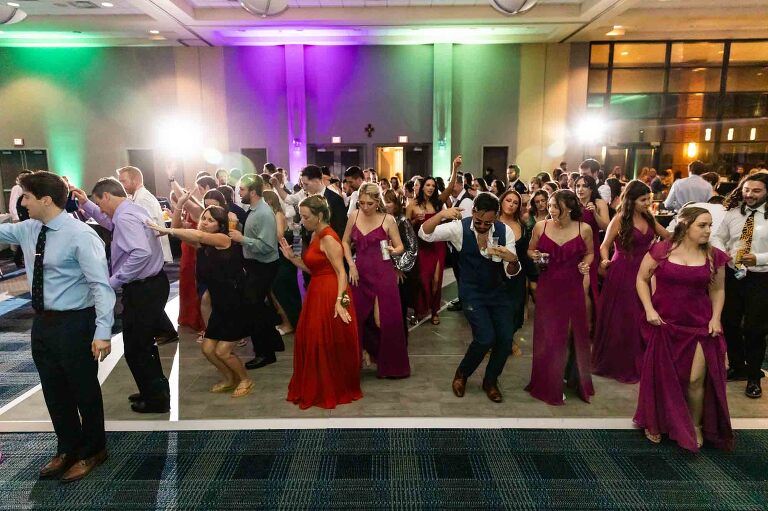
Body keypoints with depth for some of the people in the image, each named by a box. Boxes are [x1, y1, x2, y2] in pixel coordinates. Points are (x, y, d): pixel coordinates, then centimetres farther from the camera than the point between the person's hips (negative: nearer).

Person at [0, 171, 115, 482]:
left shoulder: (80, 235, -20)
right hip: (42, 322, 8)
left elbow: (101, 284, -24)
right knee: (54, 391, 20)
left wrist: (103, 331, -29)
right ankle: (67, 448, 41)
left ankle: (92, 451, 32)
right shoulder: (27, 230, 3)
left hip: (74, 323, -7)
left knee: (84, 390, 10)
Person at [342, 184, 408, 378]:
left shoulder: (388, 219, -6)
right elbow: (345, 242, 12)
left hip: (382, 274, -3)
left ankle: (390, 365, 17)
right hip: (359, 273, 3)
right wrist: (351, 265, 0)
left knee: (385, 320, -1)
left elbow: (400, 247, -1)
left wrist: (393, 251, -24)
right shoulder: (354, 216, 3)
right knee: (357, 318, 10)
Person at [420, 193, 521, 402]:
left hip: (499, 291, 3)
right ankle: (462, 374, 13)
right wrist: (441, 214, -39)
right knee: (485, 338, -17)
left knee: (506, 338, -5)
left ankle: (490, 381, 23)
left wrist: (512, 259, -32)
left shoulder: (505, 231, -8)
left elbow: (511, 273, -8)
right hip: (472, 292, -3)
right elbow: (425, 234, -22)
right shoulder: (460, 227, -13)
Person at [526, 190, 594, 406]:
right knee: (548, 335, 7)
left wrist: (585, 264, -9)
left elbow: (589, 253, 11)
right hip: (547, 287, 0)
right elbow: (530, 250, 9)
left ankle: (575, 378, 35)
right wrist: (535, 256, -12)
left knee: (574, 332, 11)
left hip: (573, 288, 0)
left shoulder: (584, 229, -5)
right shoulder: (540, 227, -5)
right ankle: (550, 384, 24)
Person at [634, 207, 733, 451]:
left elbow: (718, 289, 9)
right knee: (661, 376, 11)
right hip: (664, 323, -1)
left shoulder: (714, 256, -1)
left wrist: (716, 317, -3)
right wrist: (649, 309, -9)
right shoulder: (661, 250, -8)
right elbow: (642, 279, 0)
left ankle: (696, 426, 23)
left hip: (700, 325, 1)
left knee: (696, 379, -3)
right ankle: (655, 423, 34)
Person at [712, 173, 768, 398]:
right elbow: (718, 237, 9)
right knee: (730, 324, 14)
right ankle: (737, 367, 36)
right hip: (732, 275, 4)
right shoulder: (732, 213, 4)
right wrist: (721, 251, -11)